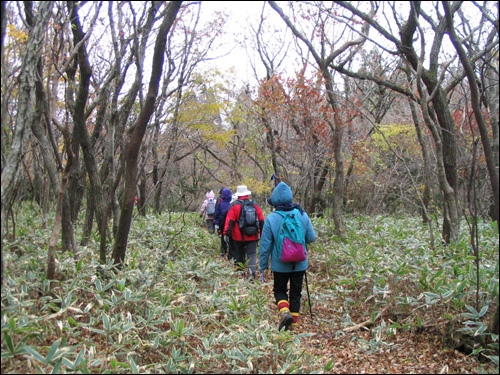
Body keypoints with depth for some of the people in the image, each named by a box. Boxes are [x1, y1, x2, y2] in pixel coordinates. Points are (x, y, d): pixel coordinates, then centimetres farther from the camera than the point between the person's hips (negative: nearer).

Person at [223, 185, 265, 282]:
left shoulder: (234, 205, -6)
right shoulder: (255, 205, 4)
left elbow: (230, 221, -10)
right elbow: (261, 220, 8)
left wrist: (226, 233, -9)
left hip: (239, 236, -1)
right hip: (252, 236, 1)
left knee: (239, 255, 14)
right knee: (252, 254, 0)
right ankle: (252, 272, -19)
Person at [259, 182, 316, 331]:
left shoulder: (271, 218, -15)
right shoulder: (302, 215, -8)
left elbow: (265, 244, -9)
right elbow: (311, 238, 2)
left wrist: (263, 265, 1)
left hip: (280, 264, -2)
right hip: (300, 263, 2)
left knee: (280, 290, 16)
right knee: (296, 293, 15)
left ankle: (285, 312, -8)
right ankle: (294, 322, 20)